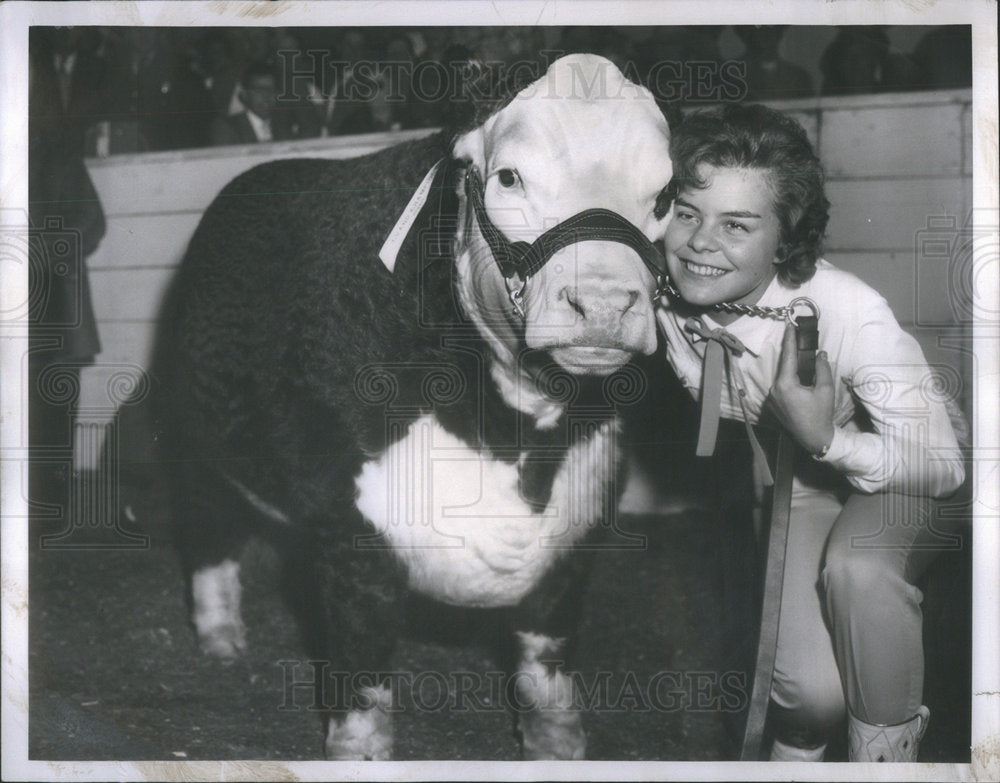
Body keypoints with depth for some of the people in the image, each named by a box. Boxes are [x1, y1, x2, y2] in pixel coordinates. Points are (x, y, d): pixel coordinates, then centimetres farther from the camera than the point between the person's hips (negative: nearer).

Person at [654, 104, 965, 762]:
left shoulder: (848, 311, -33)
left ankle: (889, 751, -9)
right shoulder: (661, 300, -20)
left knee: (857, 568, -37)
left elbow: (942, 465, -28)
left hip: (882, 484, -2)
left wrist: (827, 440, -41)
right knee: (812, 691, -20)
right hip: (784, 488, 2)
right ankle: (799, 745, 19)